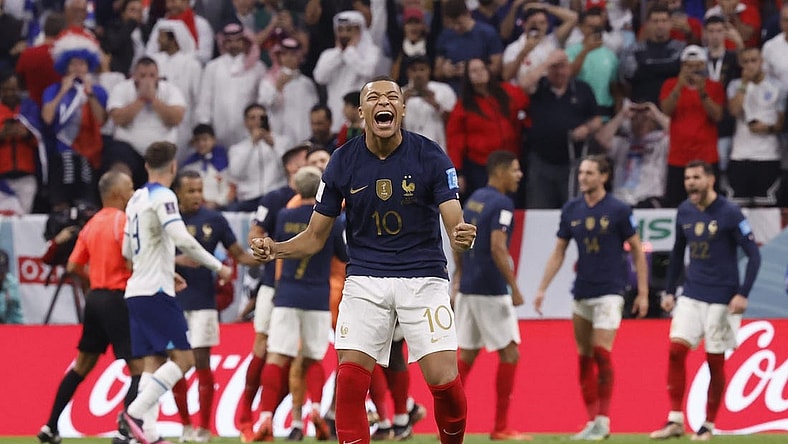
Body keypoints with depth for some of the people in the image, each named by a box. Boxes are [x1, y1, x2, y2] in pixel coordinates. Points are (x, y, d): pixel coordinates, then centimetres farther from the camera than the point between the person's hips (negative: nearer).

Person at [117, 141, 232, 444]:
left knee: (153, 362, 5)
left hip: (136, 292, 9)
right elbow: (182, 240, -22)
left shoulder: (136, 199, 16)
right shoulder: (163, 197, -10)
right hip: (156, 293, -9)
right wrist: (218, 266, -12)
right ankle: (134, 414, -19)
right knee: (183, 358, -9)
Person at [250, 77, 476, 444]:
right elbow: (315, 237, 5)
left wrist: (462, 236, -37)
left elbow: (454, 223, -13)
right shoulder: (343, 162, -2)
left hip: (423, 275, -2)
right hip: (365, 279, 2)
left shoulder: (430, 156, -7)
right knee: (350, 377, -13)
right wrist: (275, 249, -14)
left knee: (444, 380, -10)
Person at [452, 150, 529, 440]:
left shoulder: (474, 199, 13)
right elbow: (497, 248, -21)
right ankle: (501, 427, -1)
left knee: (467, 354, 13)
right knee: (509, 354, -1)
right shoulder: (502, 204, -13)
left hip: (467, 287, 8)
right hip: (491, 291, -8)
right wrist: (514, 288, -18)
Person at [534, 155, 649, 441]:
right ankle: (591, 421, 11)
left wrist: (643, 293, -4)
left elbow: (637, 251, -1)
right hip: (581, 293, 5)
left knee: (602, 351, -14)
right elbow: (558, 253, 12)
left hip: (609, 291, -5)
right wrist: (542, 289, 6)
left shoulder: (618, 210, -6)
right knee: (584, 357, 5)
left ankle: (603, 420, -7)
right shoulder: (571, 210, 6)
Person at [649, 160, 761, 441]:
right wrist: (669, 291, 12)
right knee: (676, 349, -9)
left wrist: (743, 294, -18)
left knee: (715, 362, 0)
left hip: (721, 300, -4)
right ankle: (675, 420, -5)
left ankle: (708, 426, 11)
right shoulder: (684, 212, 5)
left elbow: (754, 256, -10)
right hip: (691, 295, 5)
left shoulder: (729, 214, -11)